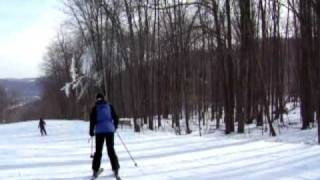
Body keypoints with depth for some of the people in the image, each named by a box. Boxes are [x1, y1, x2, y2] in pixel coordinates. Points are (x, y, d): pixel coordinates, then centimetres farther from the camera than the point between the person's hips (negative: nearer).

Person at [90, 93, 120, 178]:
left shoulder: (95, 108, 3)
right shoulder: (109, 106, 6)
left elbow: (92, 120, -1)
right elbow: (115, 117, 7)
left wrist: (91, 131, 9)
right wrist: (115, 126, 24)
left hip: (99, 131, -1)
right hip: (109, 129, 1)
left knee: (98, 151, 8)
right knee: (111, 150, 7)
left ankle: (95, 170, 6)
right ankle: (115, 169, 3)